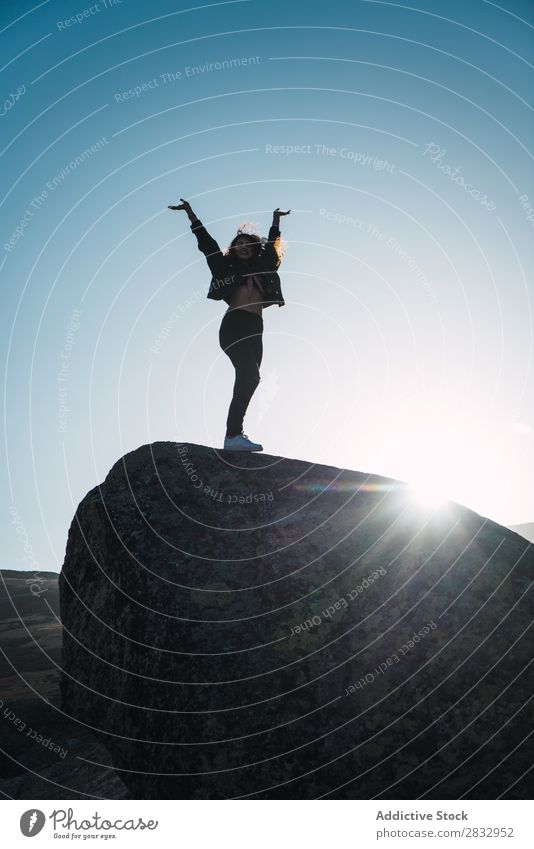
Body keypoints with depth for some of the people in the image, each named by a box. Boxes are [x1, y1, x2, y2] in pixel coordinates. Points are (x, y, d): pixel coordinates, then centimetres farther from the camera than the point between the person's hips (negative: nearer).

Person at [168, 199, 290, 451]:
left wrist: (275, 220, 50)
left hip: (254, 330, 6)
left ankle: (235, 433, -1)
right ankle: (233, 435, -28)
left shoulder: (261, 267, 24)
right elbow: (206, 241, 15)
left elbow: (271, 244, 38)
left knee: (246, 381, -1)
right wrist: (190, 213, 17)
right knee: (250, 376, -23)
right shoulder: (227, 266, 13)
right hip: (234, 325, -6)